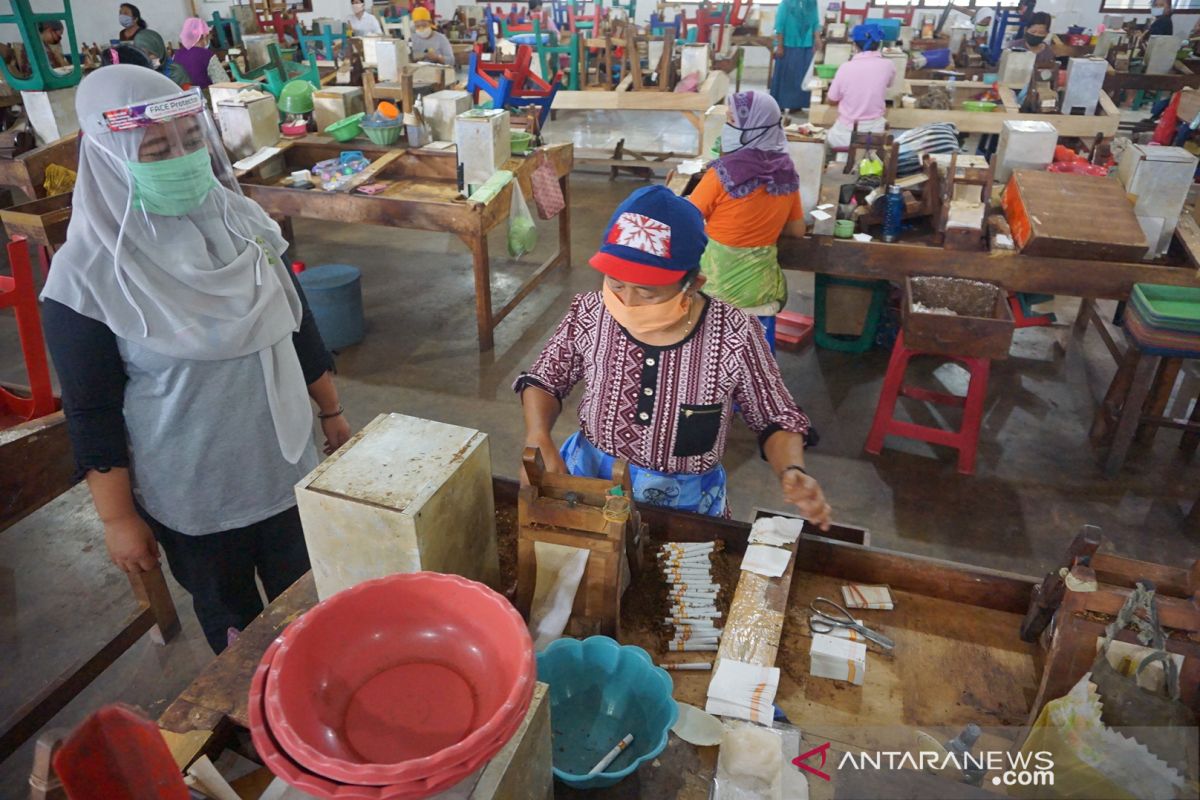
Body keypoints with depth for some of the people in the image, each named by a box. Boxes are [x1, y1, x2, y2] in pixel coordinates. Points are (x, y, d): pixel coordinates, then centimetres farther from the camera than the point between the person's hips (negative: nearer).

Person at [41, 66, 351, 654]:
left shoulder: (241, 220, -5)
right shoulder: (85, 274, -17)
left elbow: (296, 325, 5)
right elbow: (91, 411, -11)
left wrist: (331, 412, 12)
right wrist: (117, 518, -7)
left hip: (285, 462, 4)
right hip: (189, 494, -3)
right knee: (233, 624, 20)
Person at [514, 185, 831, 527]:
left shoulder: (734, 336, -18)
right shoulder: (590, 314, -11)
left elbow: (775, 420, -3)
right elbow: (545, 380, 6)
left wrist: (792, 471, -22)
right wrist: (539, 441, -12)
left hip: (686, 500, 1)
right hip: (588, 475, 0)